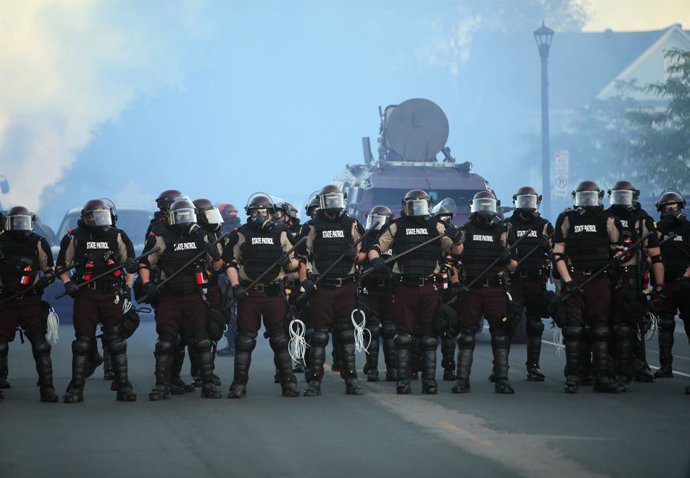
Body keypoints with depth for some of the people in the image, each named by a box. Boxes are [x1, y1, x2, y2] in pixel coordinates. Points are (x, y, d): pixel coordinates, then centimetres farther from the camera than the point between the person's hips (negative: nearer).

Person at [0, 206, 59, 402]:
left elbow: (50, 271, 14)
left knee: (40, 345, -6)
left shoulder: (39, 243, 7)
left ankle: (47, 388, -2)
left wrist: (44, 281, -6)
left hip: (30, 300, 0)